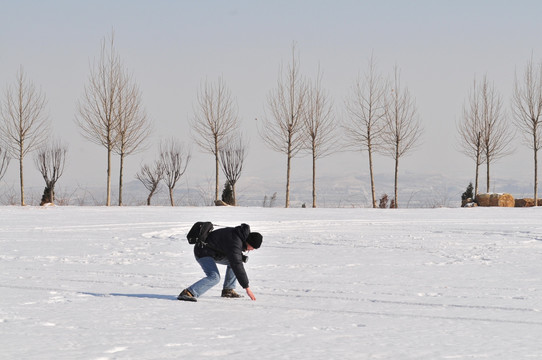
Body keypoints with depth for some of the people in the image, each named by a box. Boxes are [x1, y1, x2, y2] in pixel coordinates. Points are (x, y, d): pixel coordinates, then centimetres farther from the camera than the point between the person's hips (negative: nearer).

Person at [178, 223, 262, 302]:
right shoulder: (234, 243, -28)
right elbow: (237, 267, -30)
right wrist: (247, 288, -26)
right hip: (203, 253, -10)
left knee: (233, 262, 14)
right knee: (214, 277, -28)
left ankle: (228, 290, 15)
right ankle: (187, 293, -34)